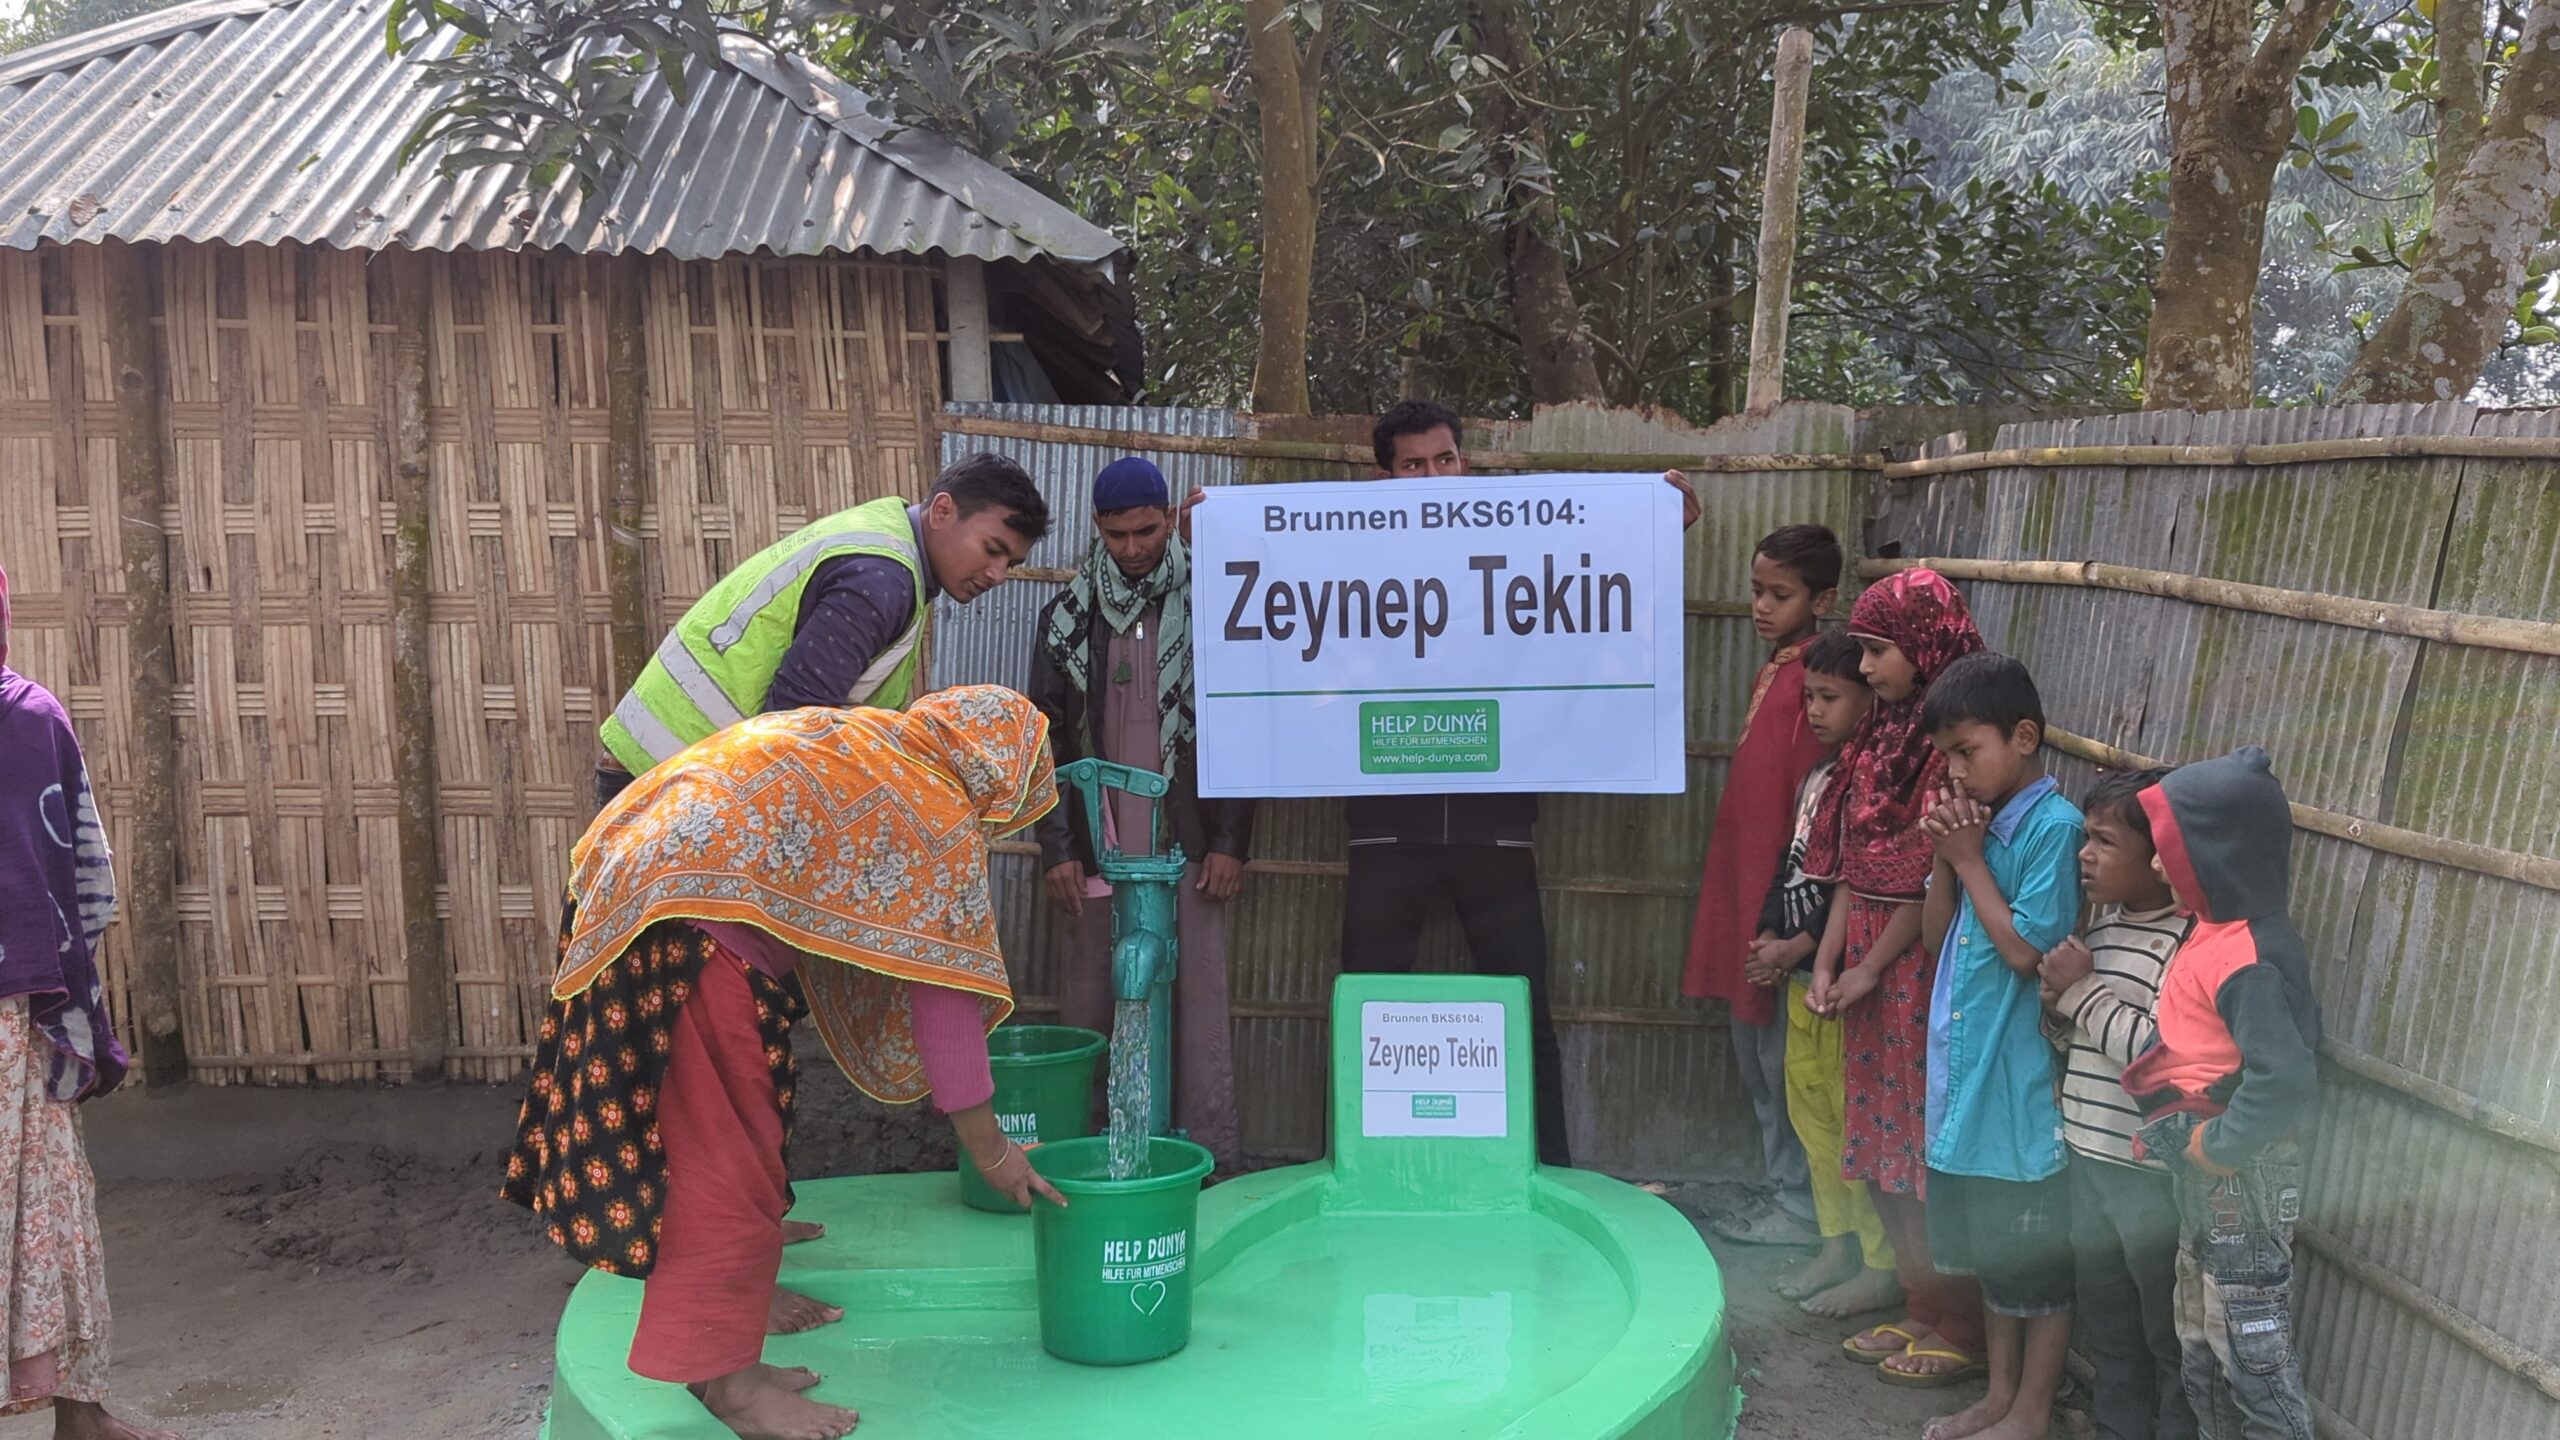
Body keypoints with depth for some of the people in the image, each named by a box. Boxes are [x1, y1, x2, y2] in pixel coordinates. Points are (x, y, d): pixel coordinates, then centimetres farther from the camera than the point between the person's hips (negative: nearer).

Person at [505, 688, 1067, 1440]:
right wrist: (988, 1147, 4)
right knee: (720, 1141, 0)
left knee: (729, 1123, 21)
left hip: (629, 886, 10)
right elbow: (943, 984, -2)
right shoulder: (938, 816, -3)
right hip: (693, 925, -10)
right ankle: (724, 1375, 9)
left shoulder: (855, 741, 20)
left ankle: (738, 1290, 36)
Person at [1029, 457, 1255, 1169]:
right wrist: (1058, 849, 2)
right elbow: (1049, 738, 10)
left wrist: (1231, 841, -3)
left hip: (1188, 846, -2)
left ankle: (1210, 1160, 4)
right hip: (1099, 850, 2)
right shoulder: (1068, 616, 9)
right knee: (1085, 1011, 3)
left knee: (1199, 1009, -2)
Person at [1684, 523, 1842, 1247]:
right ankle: (1781, 1190, 29)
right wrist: (1745, 909, 16)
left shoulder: (1815, 678, -16)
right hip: (1746, 893, 9)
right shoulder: (1774, 670, 12)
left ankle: (1803, 1207, 16)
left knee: (1783, 1062, 2)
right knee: (1754, 1058, 16)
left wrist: (1786, 920, -19)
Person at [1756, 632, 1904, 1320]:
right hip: (1803, 977, 9)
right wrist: (1769, 937, 5)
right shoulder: (1816, 778, 13)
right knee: (1812, 1114, 16)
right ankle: (1839, 1246, 29)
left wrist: (1796, 949, -15)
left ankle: (1885, 1265, 10)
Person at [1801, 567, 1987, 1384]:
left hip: (1921, 968, -8)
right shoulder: (1884, 730, 10)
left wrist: (1869, 971, -9)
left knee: (1930, 1145, 1)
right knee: (1883, 1146, 15)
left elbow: (1933, 879, -16)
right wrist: (1826, 963, 5)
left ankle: (1963, 1333, 15)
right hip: (1864, 968, 8)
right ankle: (1921, 1310, 28)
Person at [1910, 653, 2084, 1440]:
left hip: (2022, 1081, -8)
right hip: (1968, 1070, 8)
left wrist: (1969, 860, -15)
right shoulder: (1979, 819, 5)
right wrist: (1944, 857, -5)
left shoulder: (2054, 826, -17)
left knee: (2037, 1255, 8)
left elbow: (2027, 949, -21)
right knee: (1991, 1247, 20)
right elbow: (1935, 935, 9)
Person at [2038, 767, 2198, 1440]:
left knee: (2174, 1345, 8)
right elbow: (2066, 1034, 15)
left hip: (2158, 1178, -8)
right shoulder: (2102, 917, 7)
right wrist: (2057, 994, -6)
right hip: (2089, 1160, 8)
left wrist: (2085, 989, -18)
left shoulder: (2193, 938, -18)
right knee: (2107, 1334, 21)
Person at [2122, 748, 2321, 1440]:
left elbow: (2284, 1077, -36)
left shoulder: (2245, 959, -25)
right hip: (2208, 1172, 10)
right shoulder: (2223, 929, 4)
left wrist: (2220, 1146, -22)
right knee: (2202, 1338, 21)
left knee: (2250, 1342, 3)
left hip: (2240, 1174, -10)